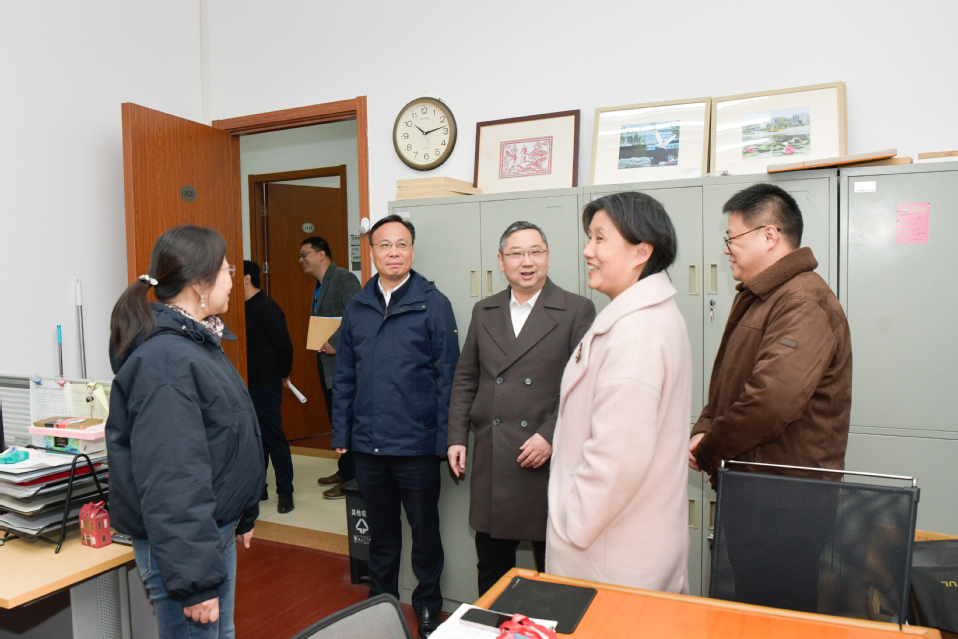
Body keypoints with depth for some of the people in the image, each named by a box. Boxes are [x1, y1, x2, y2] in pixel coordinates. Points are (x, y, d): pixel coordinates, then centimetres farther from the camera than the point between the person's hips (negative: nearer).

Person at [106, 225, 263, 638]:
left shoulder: (196, 341, 7)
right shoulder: (165, 361, -25)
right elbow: (170, 480, -27)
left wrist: (244, 514, 22)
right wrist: (195, 582, -24)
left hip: (217, 528, 10)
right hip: (181, 544, -10)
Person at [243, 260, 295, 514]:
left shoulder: (267, 309, -14)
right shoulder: (245, 309, 11)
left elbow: (284, 345, -15)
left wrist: (283, 374, -3)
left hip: (265, 386, -8)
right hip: (248, 384, 8)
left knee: (273, 436, -2)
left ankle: (285, 491, 7)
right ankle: (258, 486, 25)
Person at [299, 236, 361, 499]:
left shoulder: (344, 278, -13)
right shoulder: (320, 285, 17)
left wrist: (336, 344, -22)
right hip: (327, 362, 10)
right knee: (336, 419, 16)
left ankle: (350, 481, 8)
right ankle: (344, 470, 29)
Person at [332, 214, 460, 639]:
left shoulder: (433, 304, -6)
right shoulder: (357, 307, 5)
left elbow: (446, 375, -7)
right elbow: (344, 376, 9)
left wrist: (445, 439, -10)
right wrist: (341, 432, 5)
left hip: (416, 444, -3)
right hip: (367, 444, 4)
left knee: (424, 531, 13)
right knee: (380, 530, 20)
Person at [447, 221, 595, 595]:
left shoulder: (576, 311, -1)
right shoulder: (483, 312, 11)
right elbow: (465, 379, 14)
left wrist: (551, 436, -15)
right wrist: (457, 438, 7)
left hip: (549, 461, -3)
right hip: (491, 463, 4)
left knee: (552, 570, 10)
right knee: (491, 570, 16)